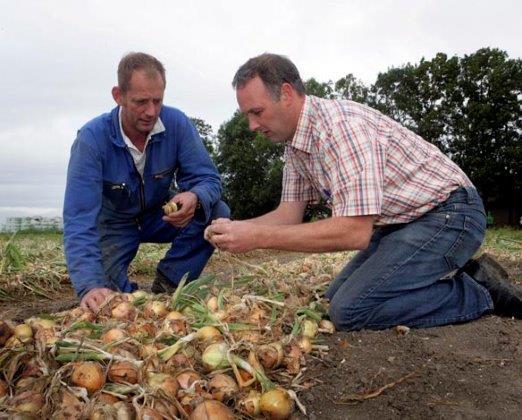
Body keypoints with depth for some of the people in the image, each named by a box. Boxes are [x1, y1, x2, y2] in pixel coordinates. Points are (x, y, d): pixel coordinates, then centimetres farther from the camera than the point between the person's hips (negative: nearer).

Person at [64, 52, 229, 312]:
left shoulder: (177, 123, -21)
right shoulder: (91, 139, -28)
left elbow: (208, 178, -19)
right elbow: (79, 220, -34)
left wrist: (195, 198, -46)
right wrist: (90, 286, -49)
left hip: (162, 215, 3)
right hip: (115, 222, -2)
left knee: (218, 213, -23)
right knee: (102, 297, -23)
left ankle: (166, 285, -9)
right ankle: (133, 297, 12)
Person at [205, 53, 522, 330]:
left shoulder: (339, 124, -27)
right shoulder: (294, 142, 4)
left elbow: (355, 231, -33)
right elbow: (290, 213, 6)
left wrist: (257, 237, -31)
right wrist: (235, 228, -12)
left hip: (449, 213, -10)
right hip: (401, 221, 10)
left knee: (349, 309, -22)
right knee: (335, 297, 12)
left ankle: (478, 292, -4)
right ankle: (455, 275, 13)